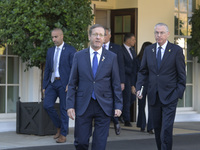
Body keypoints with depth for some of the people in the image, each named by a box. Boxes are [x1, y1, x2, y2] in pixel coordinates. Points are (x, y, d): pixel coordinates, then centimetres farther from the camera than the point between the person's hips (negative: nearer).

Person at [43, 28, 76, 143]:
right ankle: (59, 126, 14)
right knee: (47, 105, -6)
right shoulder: (50, 51, 14)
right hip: (52, 83, 5)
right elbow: (47, 69, 16)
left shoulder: (70, 50, -3)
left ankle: (63, 135, 8)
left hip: (64, 84, -5)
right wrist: (45, 86, 11)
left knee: (64, 109, -1)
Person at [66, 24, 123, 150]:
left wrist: (118, 105, -1)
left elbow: (116, 83, 5)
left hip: (104, 106, 0)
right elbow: (72, 83, 6)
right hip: (83, 105, 0)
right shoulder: (79, 56, 6)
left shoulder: (112, 57, 5)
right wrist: (70, 105, -2)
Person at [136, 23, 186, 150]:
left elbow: (181, 74, -2)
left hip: (169, 96, -4)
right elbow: (143, 71, 13)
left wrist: (179, 93, -8)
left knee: (166, 130, -11)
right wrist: (139, 87, -1)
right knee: (157, 129, 12)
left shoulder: (177, 50, -3)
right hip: (154, 96, 4)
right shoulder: (148, 50, 9)